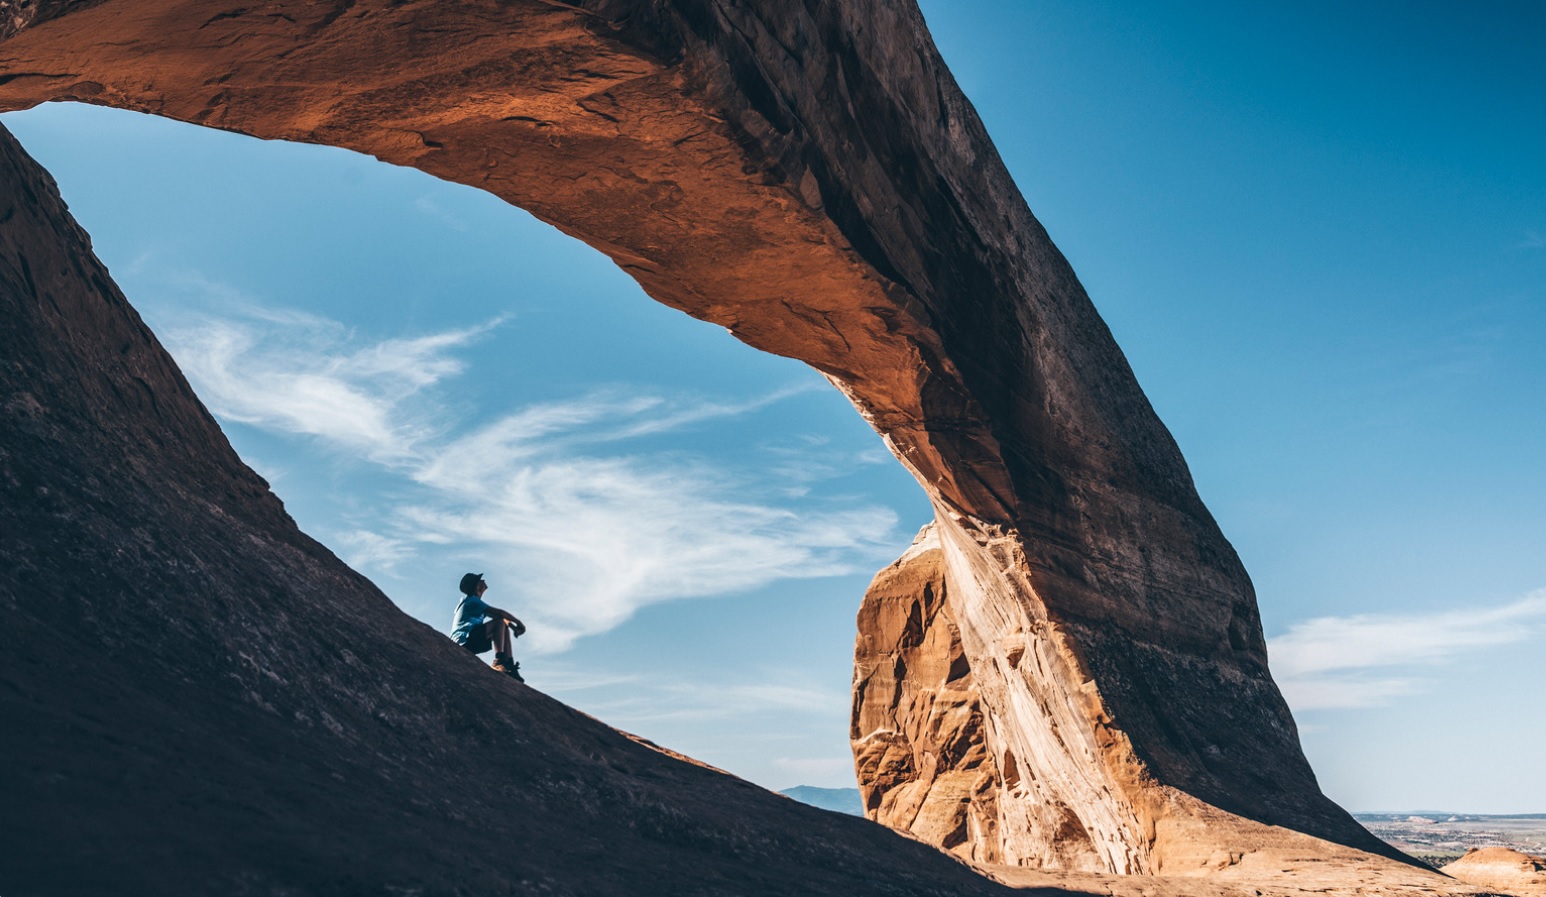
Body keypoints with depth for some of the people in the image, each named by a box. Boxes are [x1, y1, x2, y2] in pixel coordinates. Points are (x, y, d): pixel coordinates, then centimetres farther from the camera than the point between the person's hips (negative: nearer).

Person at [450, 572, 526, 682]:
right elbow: (499, 613, -15)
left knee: (505, 629, 13)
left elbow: (498, 615, 19)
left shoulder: (471, 601, 23)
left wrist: (512, 625, 3)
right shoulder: (472, 601, -8)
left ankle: (509, 665, -1)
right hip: (465, 640, -10)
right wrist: (518, 622, -6)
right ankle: (499, 661, -28)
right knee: (500, 622, -18)